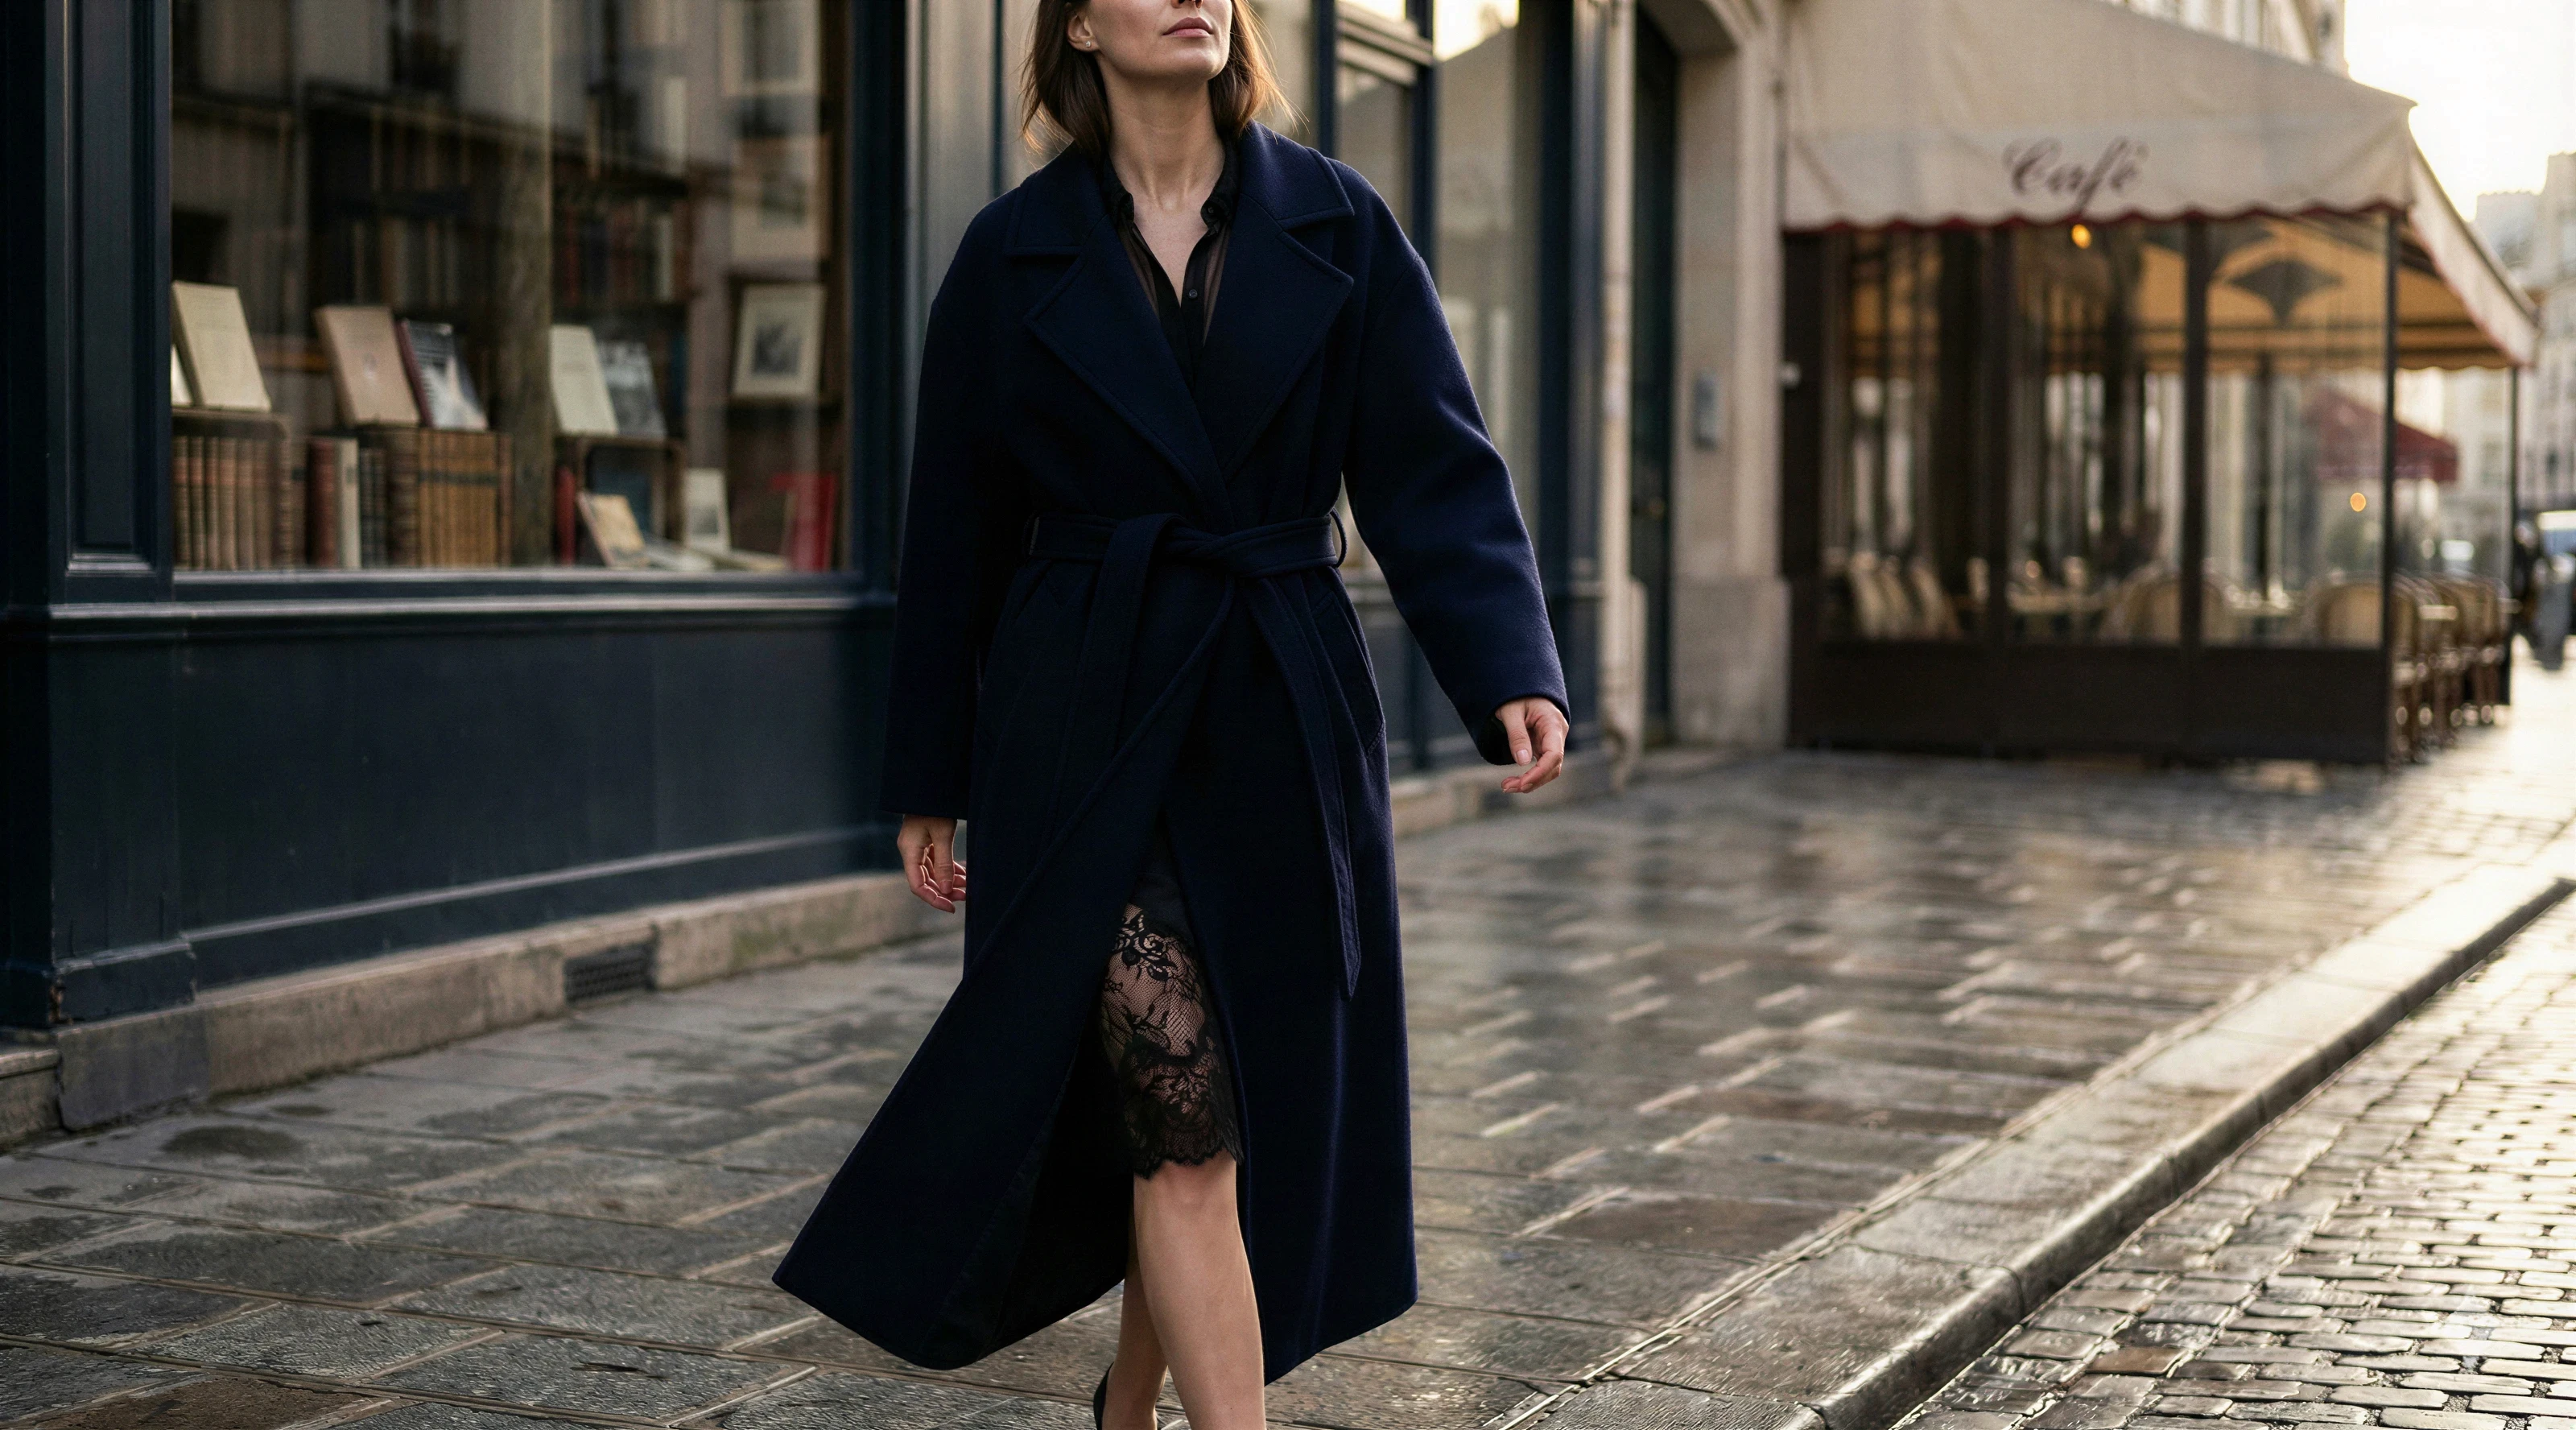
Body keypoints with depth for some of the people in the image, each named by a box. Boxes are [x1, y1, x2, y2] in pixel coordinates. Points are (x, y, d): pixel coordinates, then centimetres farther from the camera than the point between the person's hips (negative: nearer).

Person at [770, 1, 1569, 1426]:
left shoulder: (1337, 226, 4)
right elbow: (955, 533, 6)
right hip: (1085, 722, -2)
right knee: (1179, 1113, -11)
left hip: (1281, 721, 2)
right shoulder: (1014, 254, 1)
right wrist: (928, 782, 7)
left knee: (1252, 1112, 12)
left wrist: (1512, 675, -17)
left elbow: (1438, 473, -1)